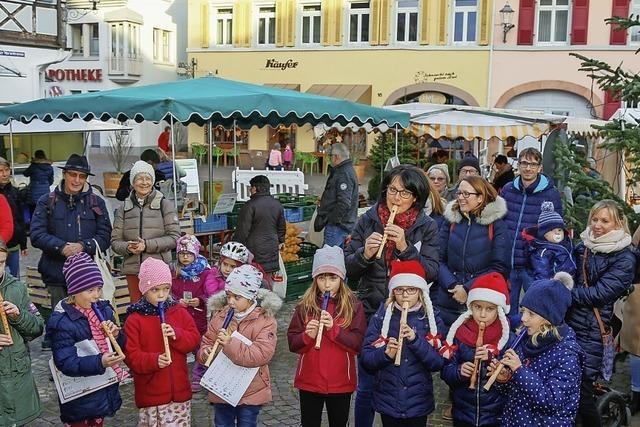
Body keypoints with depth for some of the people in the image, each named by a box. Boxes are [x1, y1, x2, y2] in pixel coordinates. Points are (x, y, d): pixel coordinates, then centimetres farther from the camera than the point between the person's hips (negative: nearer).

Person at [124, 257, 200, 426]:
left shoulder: (179, 312, 4)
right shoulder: (134, 320, -7)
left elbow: (194, 340, 3)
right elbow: (131, 356, -10)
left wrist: (176, 334, -16)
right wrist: (153, 360, -25)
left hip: (179, 390, 3)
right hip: (150, 392, -3)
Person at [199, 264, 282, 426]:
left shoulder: (265, 320, -14)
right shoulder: (219, 316, 0)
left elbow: (262, 355, -25)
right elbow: (207, 342, 7)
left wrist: (230, 343, -33)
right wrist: (206, 352, -18)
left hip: (250, 392, -4)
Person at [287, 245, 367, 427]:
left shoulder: (353, 305, -6)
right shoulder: (305, 305, -2)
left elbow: (359, 344, -12)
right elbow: (292, 343, -2)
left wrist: (334, 328, -24)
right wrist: (308, 335, -22)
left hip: (341, 383, -1)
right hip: (309, 381, 2)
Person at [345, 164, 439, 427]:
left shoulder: (427, 227, -2)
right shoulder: (368, 220, 0)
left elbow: (431, 272, -9)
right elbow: (347, 267, 0)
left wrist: (405, 248, -22)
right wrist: (364, 254, -20)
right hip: (371, 313, 0)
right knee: (367, 387, 8)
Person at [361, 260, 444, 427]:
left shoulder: (431, 319, -2)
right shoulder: (381, 317, -2)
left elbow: (438, 363, -9)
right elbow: (366, 359, -4)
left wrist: (416, 340, -23)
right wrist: (385, 353, -23)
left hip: (418, 403, 0)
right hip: (387, 401, 0)